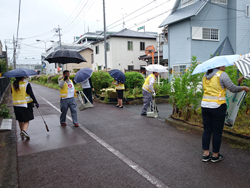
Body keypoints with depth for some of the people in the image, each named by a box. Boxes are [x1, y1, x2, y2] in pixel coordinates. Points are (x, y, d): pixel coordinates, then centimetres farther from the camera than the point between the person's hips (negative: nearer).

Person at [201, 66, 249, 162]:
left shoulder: (205, 76, 10)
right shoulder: (222, 74, -9)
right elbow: (233, 89, -7)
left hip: (205, 105, 6)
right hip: (217, 107, -6)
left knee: (207, 130, 12)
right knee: (217, 132, 7)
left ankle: (205, 154, 19)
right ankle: (215, 155, 19)